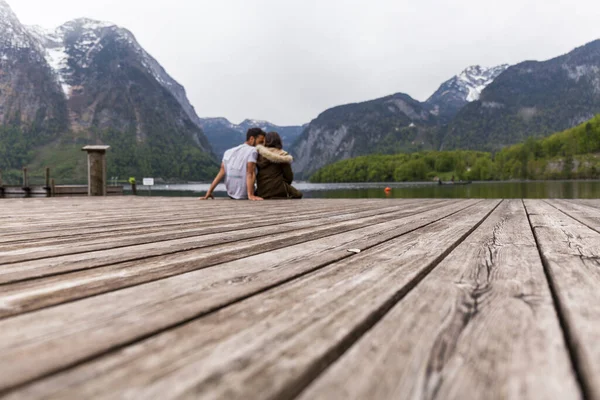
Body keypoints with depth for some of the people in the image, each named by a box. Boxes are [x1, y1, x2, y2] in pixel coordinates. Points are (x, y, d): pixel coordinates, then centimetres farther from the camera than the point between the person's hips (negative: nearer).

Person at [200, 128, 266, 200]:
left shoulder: (229, 152, 9)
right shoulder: (252, 150, -9)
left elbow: (221, 173, 3)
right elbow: (250, 174, -18)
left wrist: (209, 192, 4)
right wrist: (250, 195, -24)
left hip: (231, 194, 7)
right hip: (243, 196, -7)